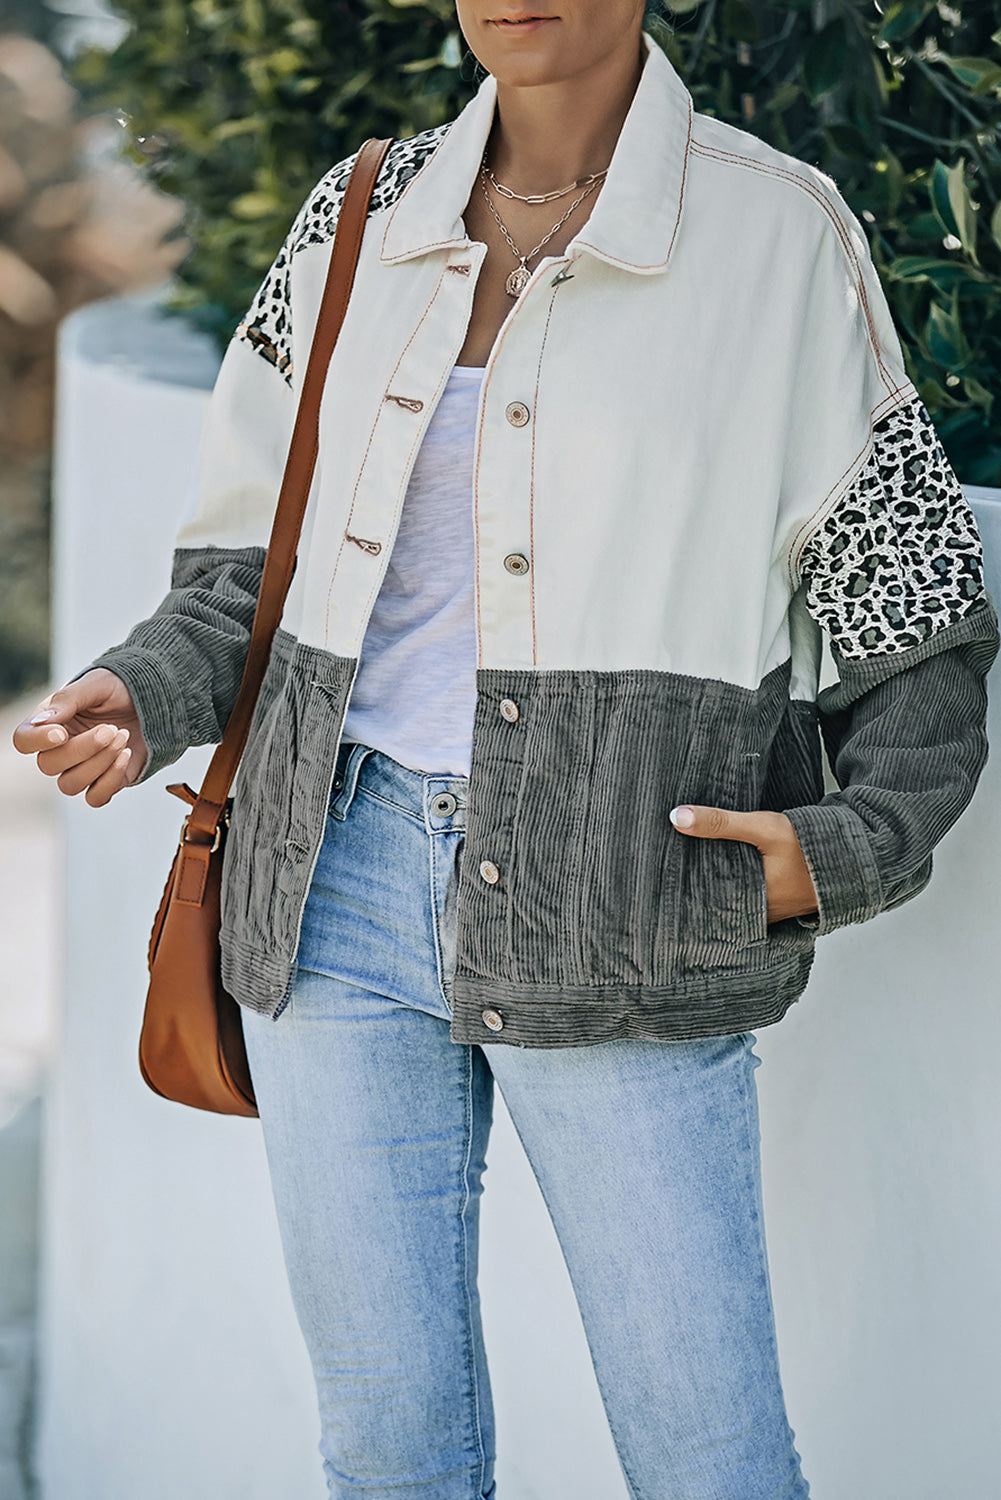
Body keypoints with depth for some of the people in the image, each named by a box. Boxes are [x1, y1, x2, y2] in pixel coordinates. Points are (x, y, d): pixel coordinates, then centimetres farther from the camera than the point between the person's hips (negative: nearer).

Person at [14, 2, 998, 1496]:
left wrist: (859, 845, -10)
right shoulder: (356, 223, 10)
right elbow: (254, 562, 15)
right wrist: (147, 698, -4)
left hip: (615, 924, -3)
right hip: (347, 881, 4)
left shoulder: (779, 235, -1)